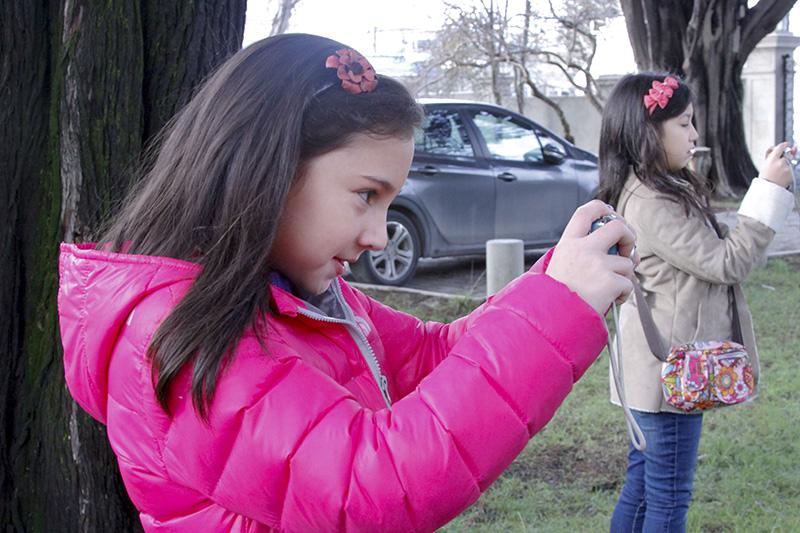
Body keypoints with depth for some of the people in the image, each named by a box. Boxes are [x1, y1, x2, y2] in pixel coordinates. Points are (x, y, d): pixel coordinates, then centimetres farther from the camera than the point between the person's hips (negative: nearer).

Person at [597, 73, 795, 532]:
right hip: (669, 369, -10)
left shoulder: (663, 191, 10)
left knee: (643, 482, 18)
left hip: (661, 368, 10)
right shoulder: (652, 205, -23)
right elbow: (726, 263, -21)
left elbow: (710, 252, 17)